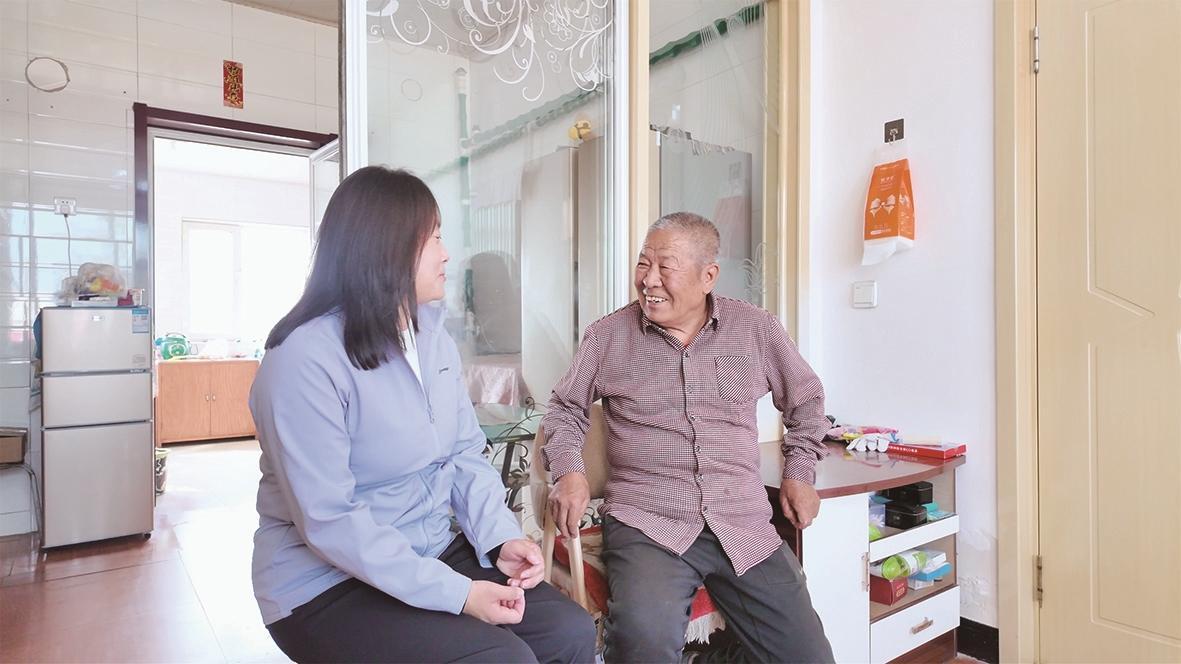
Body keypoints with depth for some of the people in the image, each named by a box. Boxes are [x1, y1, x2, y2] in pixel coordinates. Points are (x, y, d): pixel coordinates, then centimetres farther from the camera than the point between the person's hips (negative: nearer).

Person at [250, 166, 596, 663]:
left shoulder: (435, 339, 4)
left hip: (435, 552, 7)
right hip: (327, 583, -6)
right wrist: (457, 594, -25)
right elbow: (331, 521, -24)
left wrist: (500, 537, -10)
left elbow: (465, 453, 5)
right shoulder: (305, 359, -21)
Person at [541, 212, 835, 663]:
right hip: (646, 524, -2)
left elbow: (806, 400, 22)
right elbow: (566, 408, 15)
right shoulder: (608, 335, 4)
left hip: (744, 525, 3)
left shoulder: (756, 329, 7)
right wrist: (569, 471, -2)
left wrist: (799, 474, 14)